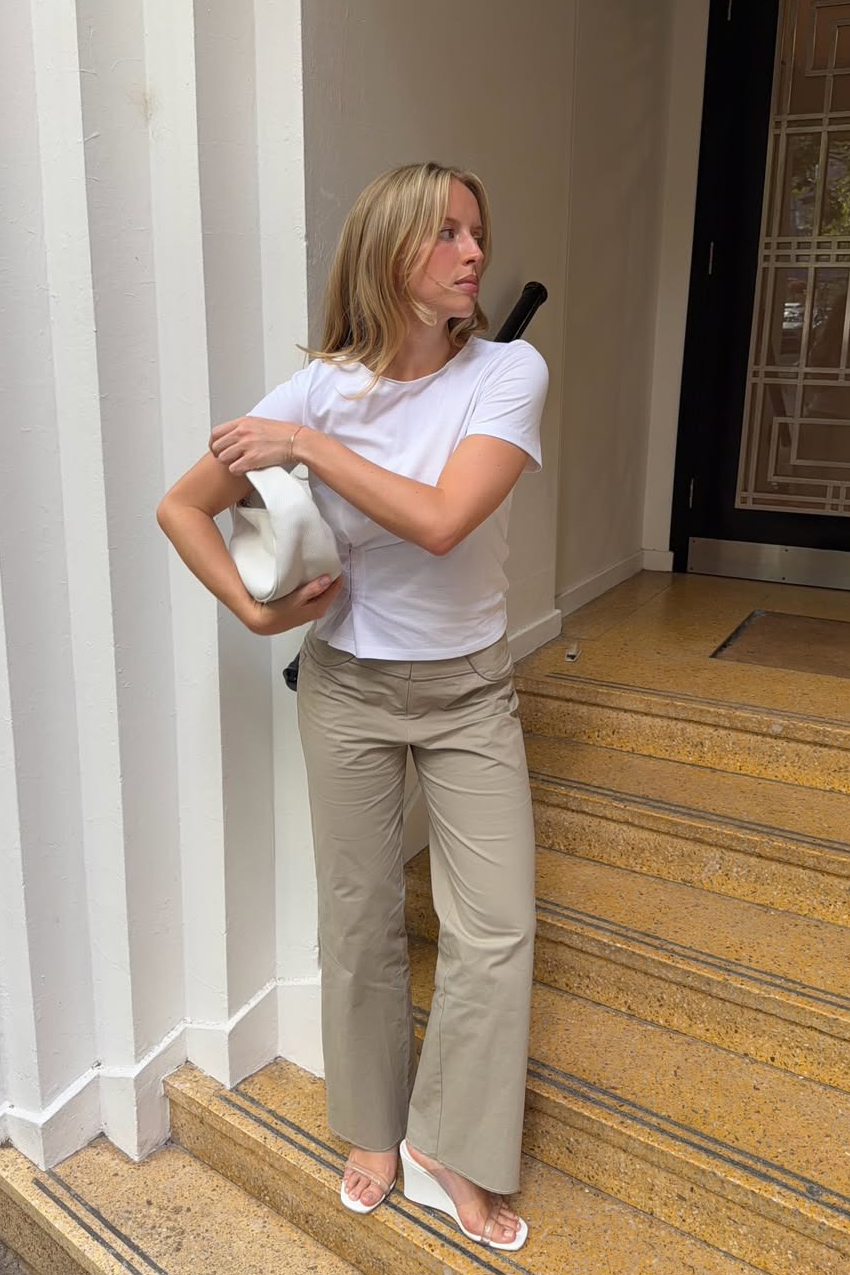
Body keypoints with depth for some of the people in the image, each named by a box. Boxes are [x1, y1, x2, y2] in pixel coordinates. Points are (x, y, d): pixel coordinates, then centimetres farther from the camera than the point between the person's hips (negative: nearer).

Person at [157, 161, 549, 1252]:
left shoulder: (508, 372, -12)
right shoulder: (319, 389, -11)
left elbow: (442, 519, -27)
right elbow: (181, 508, -3)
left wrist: (309, 447, -21)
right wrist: (254, 610, -11)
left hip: (470, 689, 1)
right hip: (348, 687, 0)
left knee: (496, 927, 1)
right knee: (361, 919, 12)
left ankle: (448, 1152, 24)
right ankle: (376, 1129, 37)